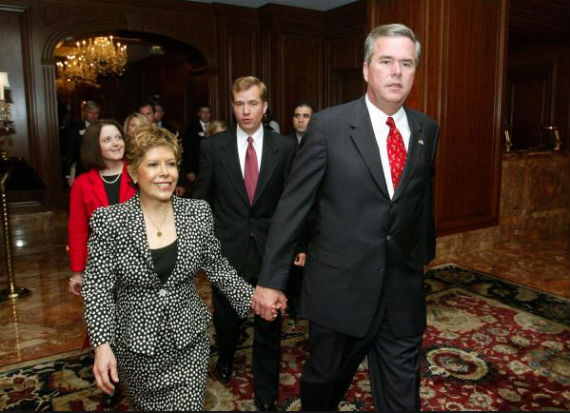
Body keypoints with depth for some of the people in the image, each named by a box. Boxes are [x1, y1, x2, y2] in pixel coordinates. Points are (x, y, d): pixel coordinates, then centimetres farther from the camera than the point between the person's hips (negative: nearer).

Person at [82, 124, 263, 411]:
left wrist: (250, 298, -3)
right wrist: (103, 345, -21)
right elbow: (98, 288, -11)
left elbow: (216, 266, 4)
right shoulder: (109, 221, -12)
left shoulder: (198, 212, -6)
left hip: (189, 342, 1)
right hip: (135, 347, 0)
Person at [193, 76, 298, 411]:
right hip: (226, 249, 1)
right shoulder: (213, 147, -2)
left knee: (269, 325, 10)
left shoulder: (286, 148, -3)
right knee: (226, 318, 20)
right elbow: (202, 200, 4)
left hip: (270, 250, 0)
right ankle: (226, 358, 54)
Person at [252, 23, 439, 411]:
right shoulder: (329, 125, -9)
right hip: (340, 288, -3)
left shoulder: (427, 129, 4)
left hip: (404, 291, 3)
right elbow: (292, 205, -9)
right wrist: (271, 279, -7)